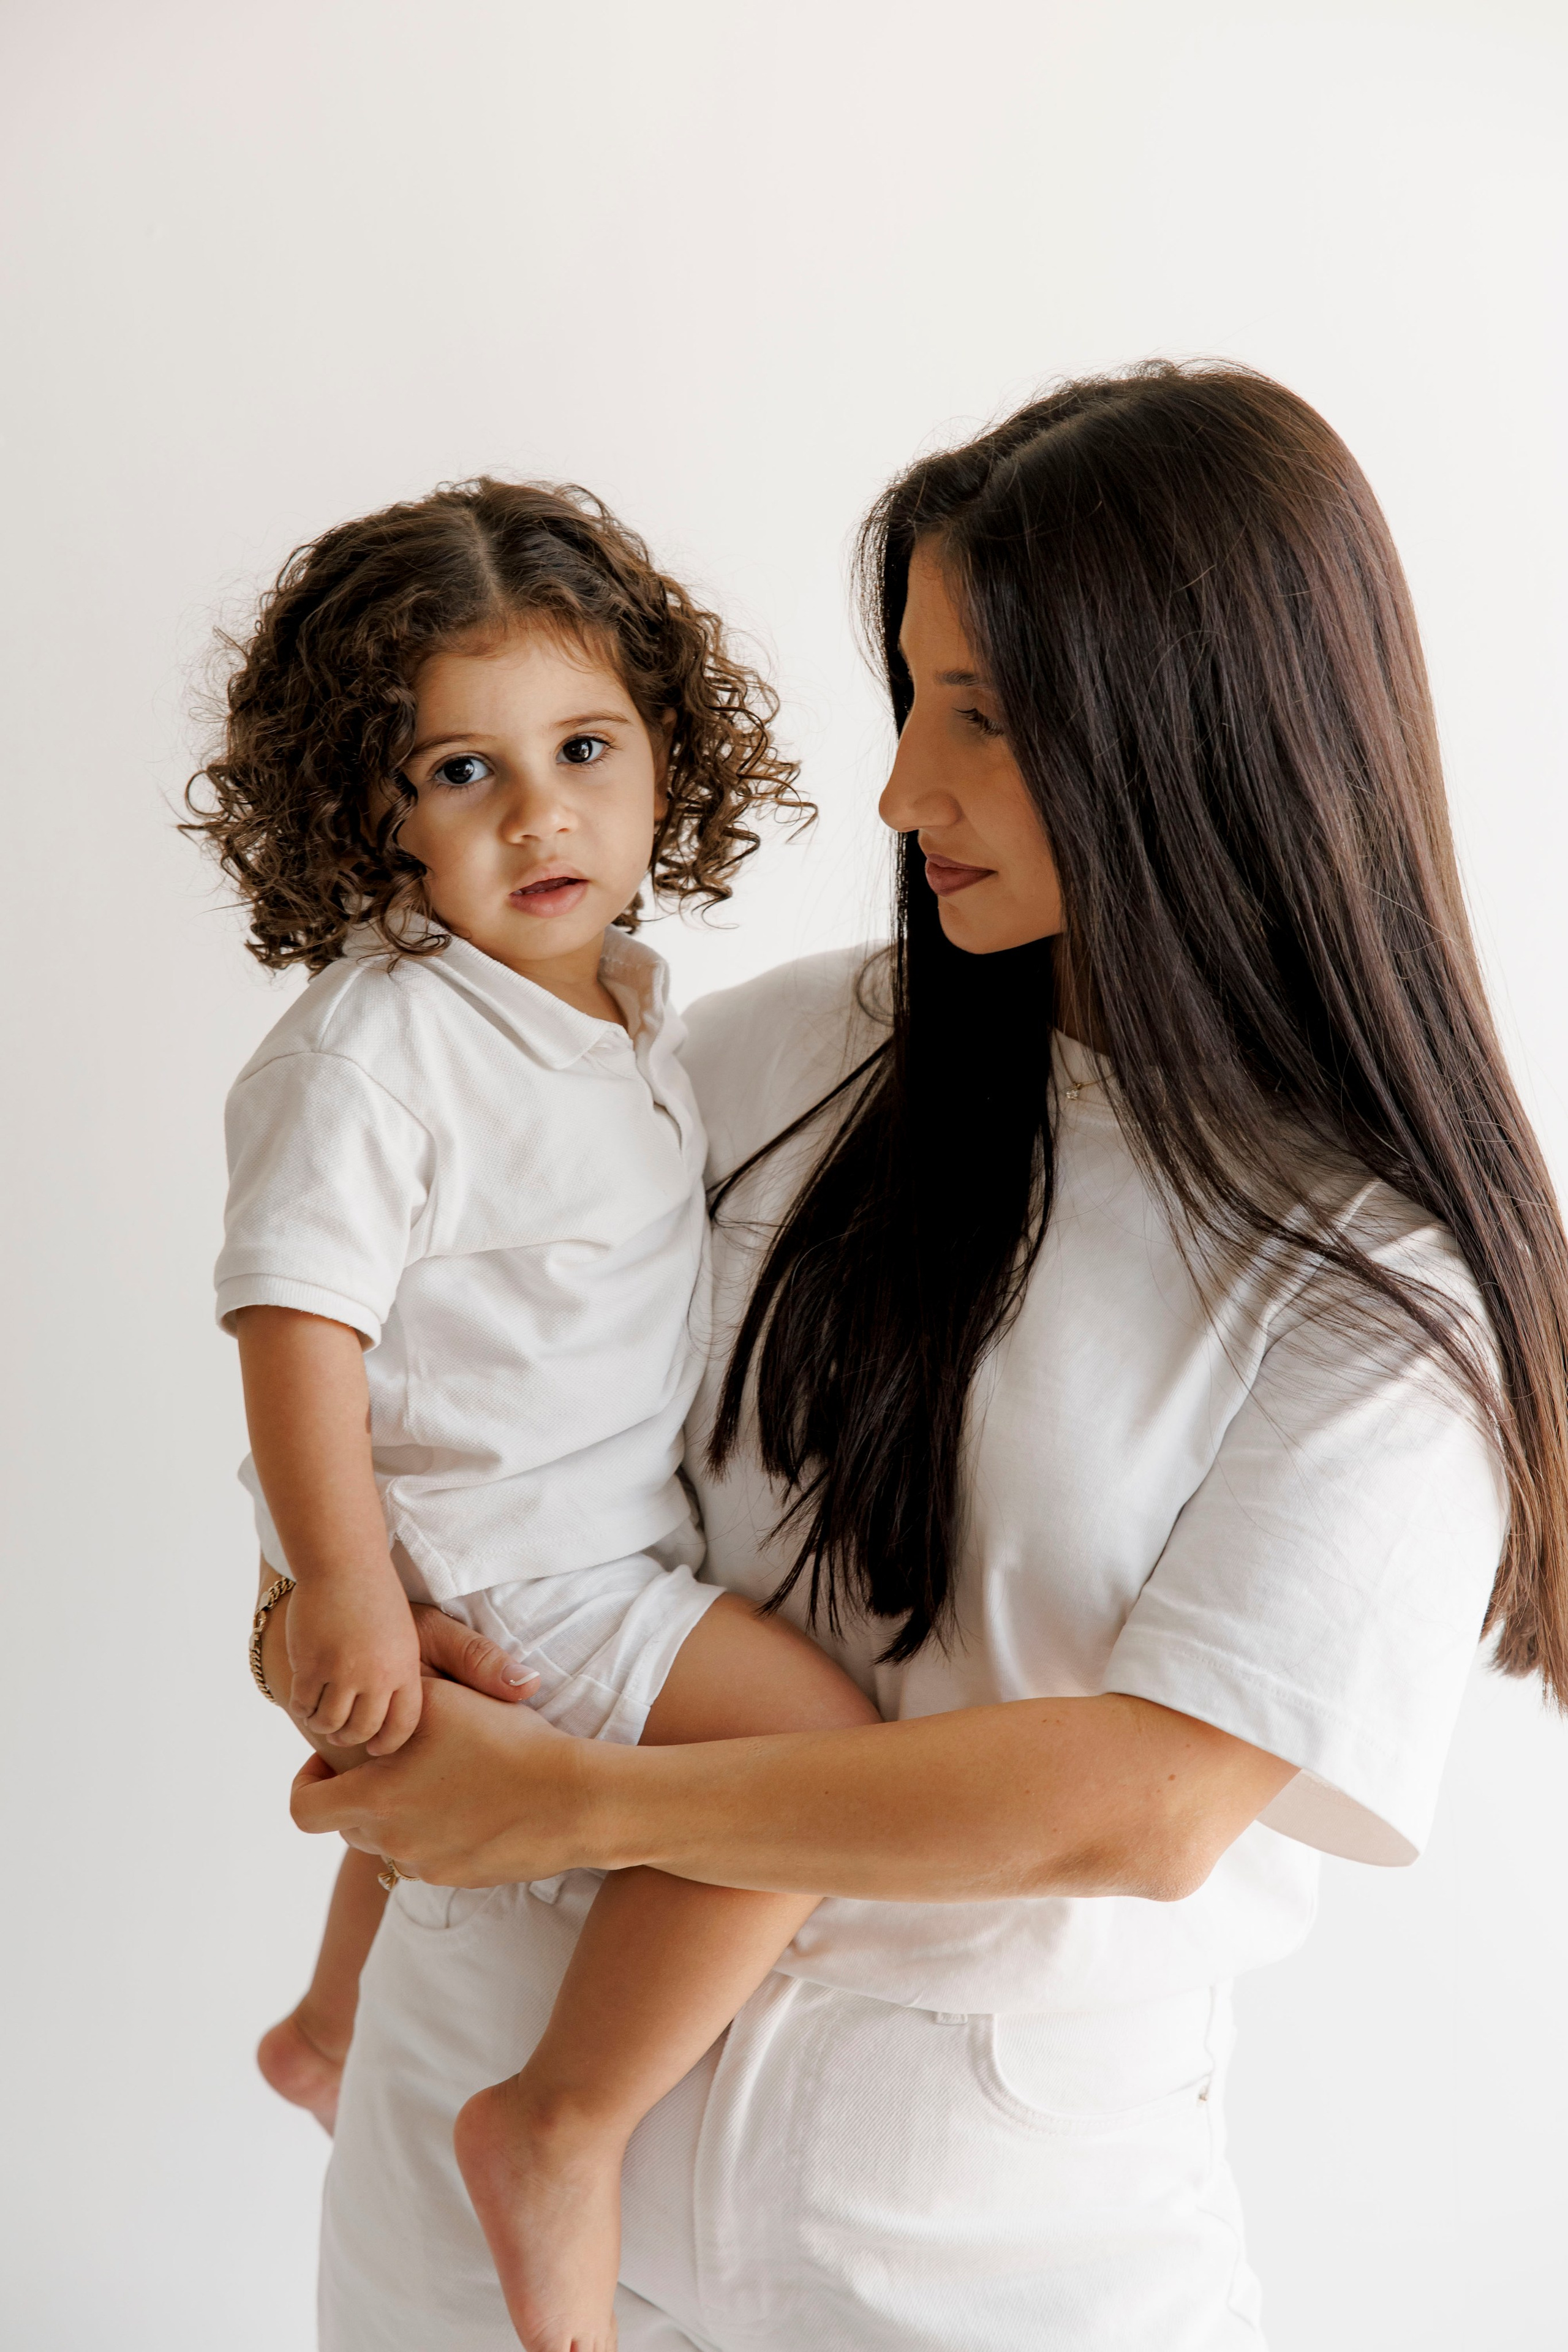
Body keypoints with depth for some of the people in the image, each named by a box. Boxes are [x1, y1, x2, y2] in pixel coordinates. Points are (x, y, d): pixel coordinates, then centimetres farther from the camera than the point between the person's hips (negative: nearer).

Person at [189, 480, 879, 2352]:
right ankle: (558, 2129, -4)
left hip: (594, 1540, 10)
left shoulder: (623, 1002, 5)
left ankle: (331, 2031, 58)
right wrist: (345, 1592, -28)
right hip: (474, 1563, -9)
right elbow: (295, 1311, -25)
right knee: (814, 1745, -19)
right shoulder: (373, 1042, -22)